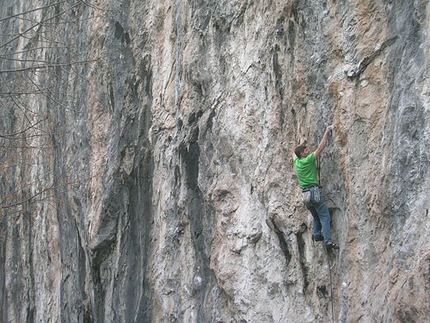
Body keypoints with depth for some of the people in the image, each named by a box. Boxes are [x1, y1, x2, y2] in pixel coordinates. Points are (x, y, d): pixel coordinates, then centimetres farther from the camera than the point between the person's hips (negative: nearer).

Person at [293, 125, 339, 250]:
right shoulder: (308, 160, -7)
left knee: (316, 216, 20)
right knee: (325, 217, -9)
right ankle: (328, 241, -18)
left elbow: (296, 152, 33)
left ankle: (316, 235, 7)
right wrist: (327, 133, -2)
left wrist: (302, 143, 48)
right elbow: (320, 148, -7)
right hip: (314, 191, -8)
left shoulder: (296, 161, 10)